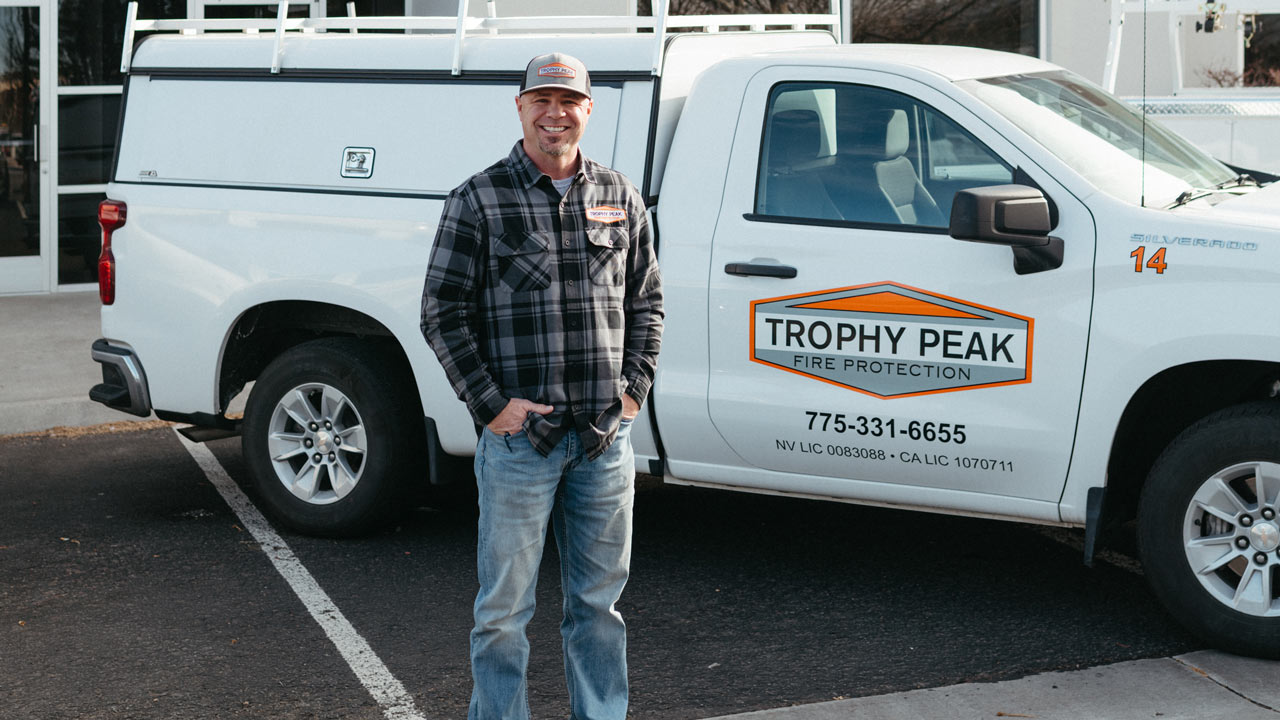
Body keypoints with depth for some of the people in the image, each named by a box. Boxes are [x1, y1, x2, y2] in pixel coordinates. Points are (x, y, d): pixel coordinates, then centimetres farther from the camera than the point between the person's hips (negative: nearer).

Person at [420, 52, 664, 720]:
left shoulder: (620, 196, 10)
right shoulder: (478, 199, -3)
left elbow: (646, 300, 17)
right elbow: (443, 313, -3)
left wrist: (634, 386, 5)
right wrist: (492, 403, -10)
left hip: (606, 436, 4)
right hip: (519, 437, -4)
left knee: (599, 599, 14)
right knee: (505, 607, 3)